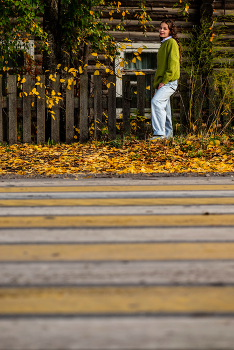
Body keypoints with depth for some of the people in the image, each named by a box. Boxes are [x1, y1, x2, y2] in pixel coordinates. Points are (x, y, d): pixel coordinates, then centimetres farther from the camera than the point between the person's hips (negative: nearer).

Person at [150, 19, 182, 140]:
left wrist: (164, 81, -19)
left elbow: (173, 64, -16)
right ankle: (167, 133, 19)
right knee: (163, 107, 11)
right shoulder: (163, 44, 20)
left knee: (156, 101, -24)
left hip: (169, 82, -10)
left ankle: (159, 133, -29)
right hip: (161, 82, 10)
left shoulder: (172, 43, -8)